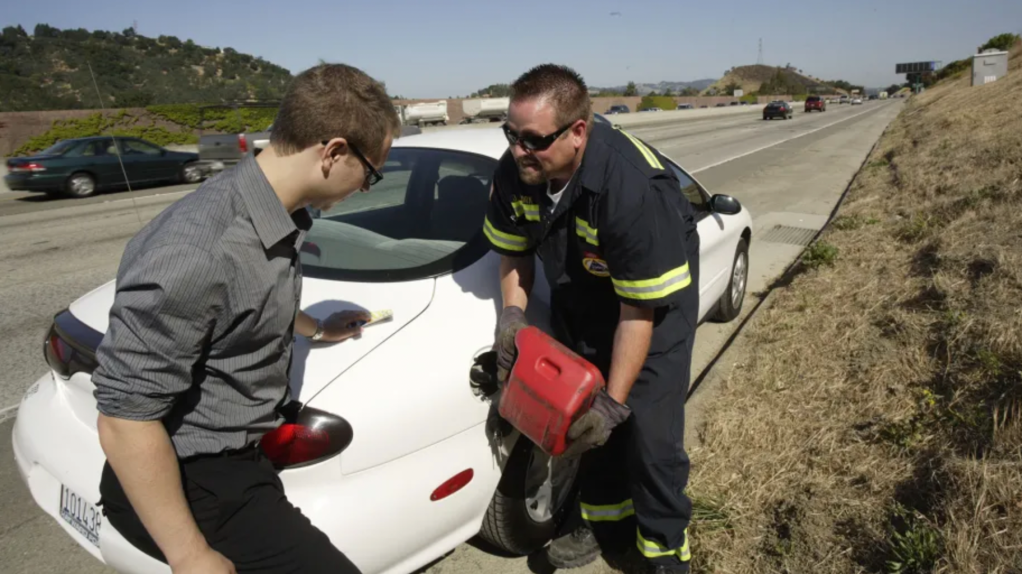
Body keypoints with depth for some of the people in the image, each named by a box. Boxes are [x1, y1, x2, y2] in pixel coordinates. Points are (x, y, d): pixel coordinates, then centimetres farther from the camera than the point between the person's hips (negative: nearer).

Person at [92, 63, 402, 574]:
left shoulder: (275, 213, -2)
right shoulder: (201, 251, -31)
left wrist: (317, 329, 32)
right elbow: (124, 417, -27)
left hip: (235, 461, 9)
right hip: (190, 485, -9)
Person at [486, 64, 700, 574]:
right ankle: (606, 518, 32)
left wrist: (614, 402, -29)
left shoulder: (632, 187, -39)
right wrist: (512, 312, -18)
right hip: (578, 291, 6)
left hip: (656, 290, -5)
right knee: (584, 409, 11)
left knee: (649, 426, -7)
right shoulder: (513, 172, -21)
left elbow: (639, 310, -33)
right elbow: (513, 248, -1)